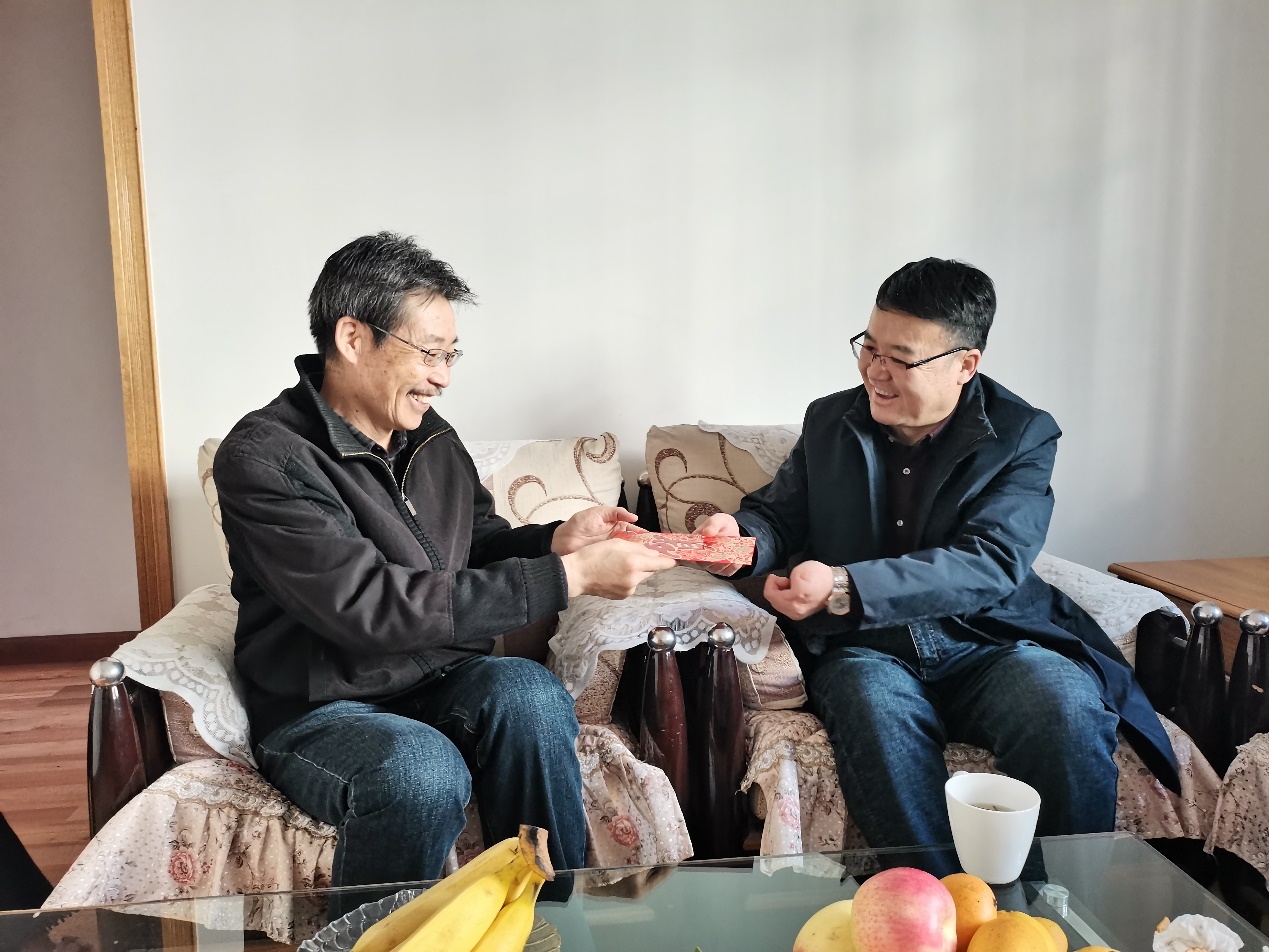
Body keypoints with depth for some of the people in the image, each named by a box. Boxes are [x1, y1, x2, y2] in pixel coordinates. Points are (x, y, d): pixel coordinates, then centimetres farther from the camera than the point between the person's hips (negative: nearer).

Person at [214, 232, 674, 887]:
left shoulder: (432, 438, 6)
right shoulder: (264, 457, -16)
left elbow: (477, 545, 18)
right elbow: (368, 605, -26)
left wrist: (556, 540, -6)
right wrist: (568, 578, -27)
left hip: (441, 684, 5)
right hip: (321, 712, -5)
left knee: (528, 691, -28)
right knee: (421, 772, -36)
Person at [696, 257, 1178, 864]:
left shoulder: (1023, 436, 0)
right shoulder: (828, 421, 11)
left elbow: (990, 564, -15)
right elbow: (776, 515, 18)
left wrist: (845, 587, -27)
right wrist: (742, 536, -9)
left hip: (990, 644, -1)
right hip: (867, 650, 2)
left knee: (1067, 710, -32)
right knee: (876, 707, -34)